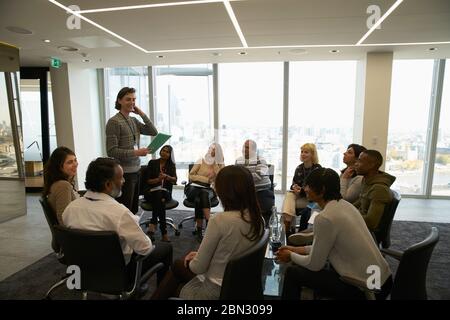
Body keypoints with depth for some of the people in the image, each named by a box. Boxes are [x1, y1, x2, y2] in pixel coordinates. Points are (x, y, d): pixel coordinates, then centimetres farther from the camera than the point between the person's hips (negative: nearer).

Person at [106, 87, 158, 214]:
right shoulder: (114, 122, -12)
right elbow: (112, 151, -17)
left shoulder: (134, 120, 11)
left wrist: (142, 114, 0)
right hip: (124, 173, -7)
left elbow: (154, 132, 6)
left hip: (136, 170, 7)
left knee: (134, 209, 17)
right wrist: (135, 152, -23)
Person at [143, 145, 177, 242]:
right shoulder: (152, 163, 9)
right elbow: (147, 180, 3)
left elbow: (174, 180, 0)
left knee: (160, 196, -37)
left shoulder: (171, 165, 14)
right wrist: (158, 179, -17)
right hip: (151, 191, -1)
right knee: (160, 198, -36)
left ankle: (153, 223, -38)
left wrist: (166, 176, -20)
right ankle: (163, 232, -42)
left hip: (166, 191, 1)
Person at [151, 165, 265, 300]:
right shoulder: (258, 219, -8)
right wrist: (199, 255, 9)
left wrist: (192, 261, 4)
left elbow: (198, 267, -19)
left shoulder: (220, 220, -29)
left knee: (177, 266, 22)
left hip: (215, 290, -6)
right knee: (178, 265, 25)